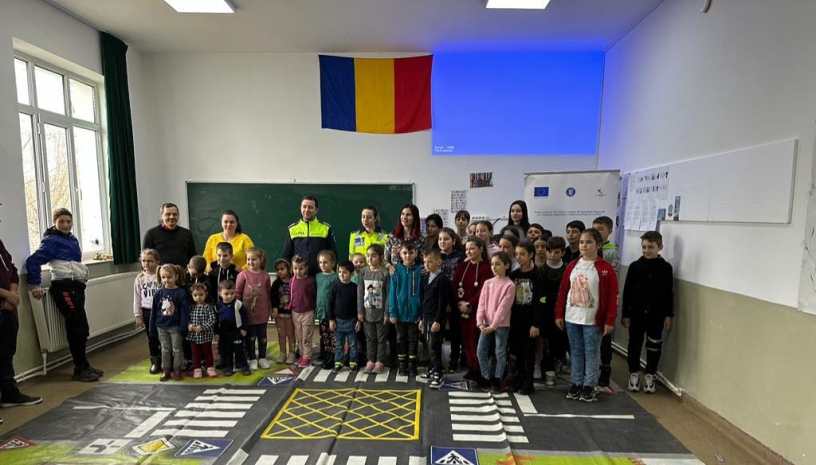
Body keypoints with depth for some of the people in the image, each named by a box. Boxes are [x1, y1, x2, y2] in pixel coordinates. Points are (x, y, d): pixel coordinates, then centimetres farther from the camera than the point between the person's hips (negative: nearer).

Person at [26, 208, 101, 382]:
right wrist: (35, 286, -13)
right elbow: (33, 261, -13)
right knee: (78, 328, -7)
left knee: (79, 329, 12)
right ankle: (80, 369, 0)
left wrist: (82, 277, 11)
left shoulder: (72, 239, 16)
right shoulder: (51, 241, -6)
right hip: (64, 287, -8)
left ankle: (83, 366, 21)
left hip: (76, 286, 8)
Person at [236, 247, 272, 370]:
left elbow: (269, 294, 6)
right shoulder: (243, 275, -8)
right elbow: (237, 293, -3)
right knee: (250, 337, 9)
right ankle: (252, 359, 23)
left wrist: (270, 309, 9)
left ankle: (262, 358, 27)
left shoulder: (265, 276, -2)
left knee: (262, 336, 13)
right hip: (248, 313, -2)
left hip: (262, 313, 2)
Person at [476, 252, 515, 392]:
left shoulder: (509, 285, -9)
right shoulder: (487, 283, 7)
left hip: (501, 325, -5)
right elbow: (482, 304, 3)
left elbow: (503, 307, -15)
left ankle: (497, 380, 19)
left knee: (500, 353, 5)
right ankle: (486, 377, 21)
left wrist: (493, 325, -18)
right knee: (481, 351, 6)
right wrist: (480, 322, -9)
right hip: (486, 324, 5)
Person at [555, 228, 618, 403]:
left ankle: (589, 386, 18)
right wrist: (559, 314, 6)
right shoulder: (572, 266, 5)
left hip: (593, 320, -4)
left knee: (591, 352, 6)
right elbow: (563, 291, 8)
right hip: (571, 318, 4)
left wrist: (609, 320, -11)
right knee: (576, 352, 13)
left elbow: (612, 296, -8)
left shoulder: (605, 268, -8)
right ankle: (576, 383, 25)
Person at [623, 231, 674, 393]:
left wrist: (668, 315, -1)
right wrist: (625, 314, -2)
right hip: (637, 313, 0)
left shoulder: (665, 267, -1)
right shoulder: (635, 266, -2)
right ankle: (634, 374, 23)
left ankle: (650, 376, 24)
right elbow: (627, 291, -1)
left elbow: (669, 293, 2)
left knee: (654, 345, 8)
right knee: (635, 344, 8)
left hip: (656, 314, 0)